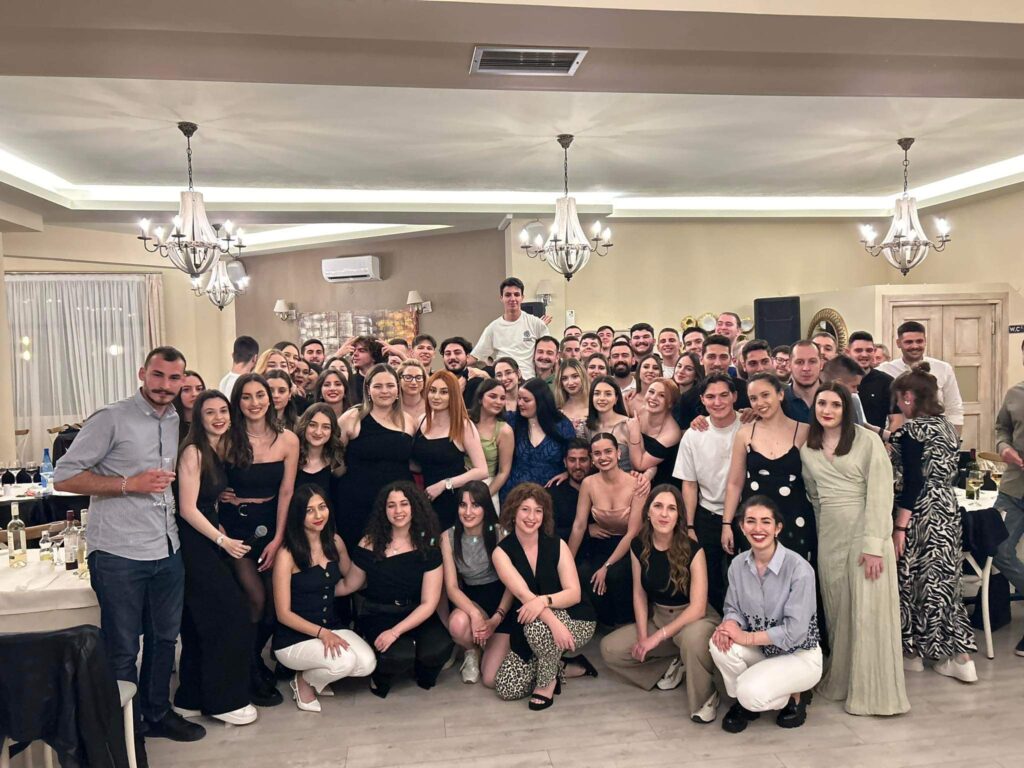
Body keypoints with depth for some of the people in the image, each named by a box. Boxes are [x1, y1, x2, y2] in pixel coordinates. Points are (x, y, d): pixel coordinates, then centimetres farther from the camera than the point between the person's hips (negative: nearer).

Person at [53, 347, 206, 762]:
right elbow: (64, 476, -13)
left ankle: (157, 713, 38)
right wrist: (130, 484, -20)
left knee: (164, 638, 19)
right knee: (122, 649, 8)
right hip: (119, 555, -6)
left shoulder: (178, 422, 8)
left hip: (168, 551, 6)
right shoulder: (111, 419, -11)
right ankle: (126, 733, 25)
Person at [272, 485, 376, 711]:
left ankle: (318, 678, 11)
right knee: (345, 661, -29)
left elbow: (350, 581, 16)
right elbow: (284, 614, -13)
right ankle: (304, 681, 4)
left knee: (367, 663, -19)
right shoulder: (287, 555, -15)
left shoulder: (335, 542, 1)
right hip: (293, 639, -5)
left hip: (331, 627, 6)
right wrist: (321, 633, -23)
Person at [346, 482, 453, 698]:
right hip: (377, 615, -1)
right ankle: (380, 676, 7)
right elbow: (351, 584, 5)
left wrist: (395, 631, -19)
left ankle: (423, 672, 10)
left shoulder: (428, 547, -7)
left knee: (439, 649, -29)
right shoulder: (370, 544, -7)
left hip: (416, 615, 1)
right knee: (398, 656, -32)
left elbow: (429, 603, -10)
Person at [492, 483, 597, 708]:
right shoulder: (502, 552, -9)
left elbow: (574, 593, -15)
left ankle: (548, 681, -6)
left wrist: (544, 601, -36)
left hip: (575, 621, -2)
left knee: (537, 625, -35)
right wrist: (554, 622, -39)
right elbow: (523, 594, -22)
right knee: (507, 688, -12)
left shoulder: (557, 545, -8)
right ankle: (556, 666, 13)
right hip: (528, 628, 2)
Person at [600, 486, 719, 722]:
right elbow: (639, 594, 1)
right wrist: (642, 636, -11)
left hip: (692, 618, -5)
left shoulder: (693, 550, -21)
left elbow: (698, 607, -22)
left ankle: (706, 697, -12)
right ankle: (671, 665, 7)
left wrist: (658, 637, -23)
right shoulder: (638, 546, -8)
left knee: (694, 637, -40)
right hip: (656, 617, 5)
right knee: (609, 649, -12)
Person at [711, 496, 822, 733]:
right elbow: (733, 608, 2)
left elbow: (795, 631, -23)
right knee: (720, 644, -25)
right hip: (761, 650, 5)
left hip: (800, 655, -5)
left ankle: (794, 697, 7)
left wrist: (747, 637, -22)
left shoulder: (799, 568, -22)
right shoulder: (738, 564, -5)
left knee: (751, 692, -28)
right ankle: (743, 703, 3)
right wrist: (730, 625, -22)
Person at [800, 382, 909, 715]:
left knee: (868, 612, -1)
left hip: (866, 535, -5)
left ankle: (874, 691, 10)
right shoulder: (807, 448, 8)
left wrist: (874, 545, -17)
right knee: (837, 611, 12)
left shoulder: (868, 441, -8)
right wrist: (825, 521, 9)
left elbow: (880, 494, -12)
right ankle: (841, 680, 24)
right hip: (829, 537, 5)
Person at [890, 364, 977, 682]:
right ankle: (960, 656, 16)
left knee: (914, 582, 6)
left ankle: (912, 652, 20)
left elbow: (913, 481, -19)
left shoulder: (912, 429, -15)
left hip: (922, 515, -8)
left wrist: (899, 527, -16)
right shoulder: (947, 426, 9)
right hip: (949, 511, 8)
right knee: (943, 581, 13)